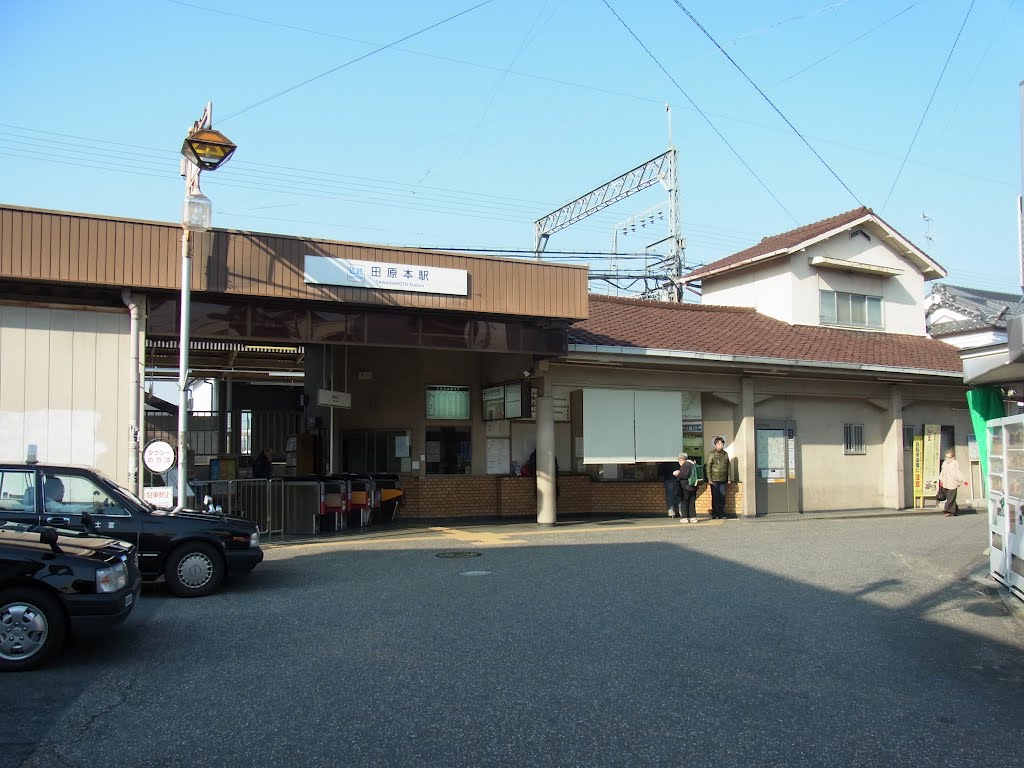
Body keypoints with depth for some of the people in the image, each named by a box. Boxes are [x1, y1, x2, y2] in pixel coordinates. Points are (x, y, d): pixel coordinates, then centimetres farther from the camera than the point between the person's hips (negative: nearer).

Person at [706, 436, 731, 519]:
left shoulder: (725, 454, 12)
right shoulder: (712, 454, -2)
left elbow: (728, 467, 16)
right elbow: (708, 467, -5)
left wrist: (729, 479, 12)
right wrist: (709, 479, -10)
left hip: (723, 480, 4)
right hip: (714, 480, -4)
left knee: (722, 497, 4)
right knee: (715, 497, -2)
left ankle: (721, 514, 12)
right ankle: (715, 514, 3)